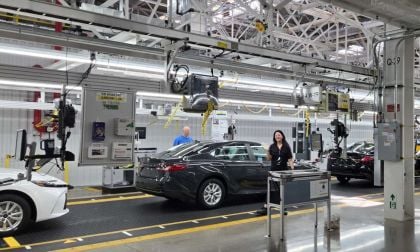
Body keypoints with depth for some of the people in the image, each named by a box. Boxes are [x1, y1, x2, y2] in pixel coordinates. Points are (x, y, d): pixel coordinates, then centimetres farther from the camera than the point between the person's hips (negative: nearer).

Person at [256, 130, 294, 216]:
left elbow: (290, 159, 0)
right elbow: (269, 158, 4)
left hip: (283, 170, 0)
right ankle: (266, 208, -2)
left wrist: (292, 166, -15)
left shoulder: (286, 146, 1)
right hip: (274, 170, 1)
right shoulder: (272, 146, 4)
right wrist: (268, 151, -13)